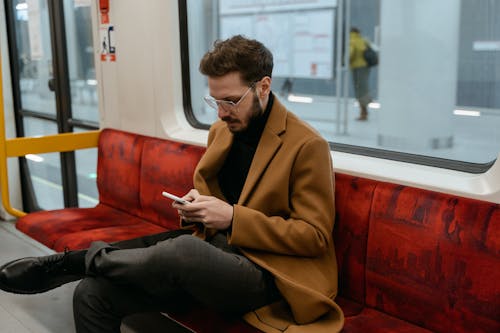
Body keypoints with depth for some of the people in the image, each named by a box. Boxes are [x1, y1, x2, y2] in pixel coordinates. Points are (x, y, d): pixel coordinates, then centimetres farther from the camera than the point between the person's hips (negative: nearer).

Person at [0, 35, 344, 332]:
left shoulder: (307, 145, -11)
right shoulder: (221, 130, 11)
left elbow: (315, 236, -11)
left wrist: (233, 217, -20)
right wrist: (197, 204, 0)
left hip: (265, 271, -6)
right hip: (209, 249, 7)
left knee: (183, 248, -39)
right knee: (92, 292, -15)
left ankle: (76, 260, -14)